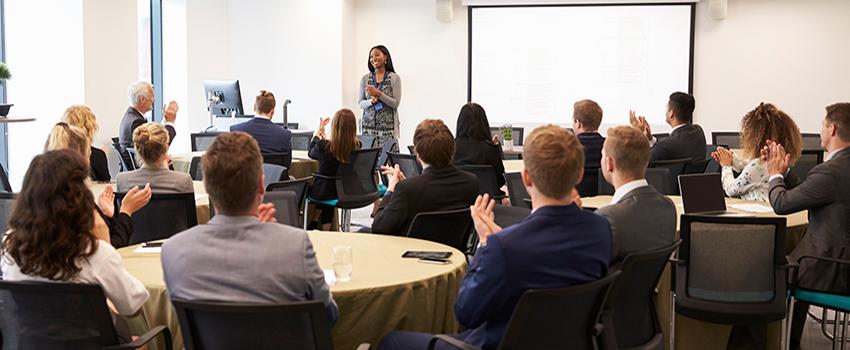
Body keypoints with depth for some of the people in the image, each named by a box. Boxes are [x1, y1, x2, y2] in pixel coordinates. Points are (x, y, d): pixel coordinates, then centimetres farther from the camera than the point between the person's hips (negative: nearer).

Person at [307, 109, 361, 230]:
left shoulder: (324, 146, -25)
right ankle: (325, 229, 37)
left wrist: (317, 132, 12)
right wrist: (323, 134, 16)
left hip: (323, 193, -3)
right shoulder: (357, 146, -15)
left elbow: (311, 153, 0)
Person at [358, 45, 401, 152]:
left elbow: (396, 104, -4)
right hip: (368, 125, 2)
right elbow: (360, 102, 10)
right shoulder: (365, 79, 8)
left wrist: (379, 94, -15)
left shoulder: (395, 78, 0)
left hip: (387, 126, -2)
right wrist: (370, 101, -11)